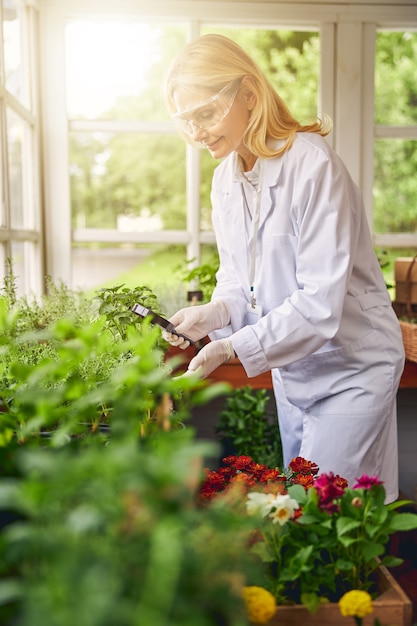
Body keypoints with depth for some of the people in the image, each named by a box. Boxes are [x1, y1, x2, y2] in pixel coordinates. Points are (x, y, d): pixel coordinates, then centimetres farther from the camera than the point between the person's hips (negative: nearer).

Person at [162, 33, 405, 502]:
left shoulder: (313, 166, -23)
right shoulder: (225, 179, 1)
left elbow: (320, 303, -27)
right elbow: (239, 279, 6)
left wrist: (232, 347, -28)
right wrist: (214, 313, -15)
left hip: (351, 366, -7)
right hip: (291, 367, 7)